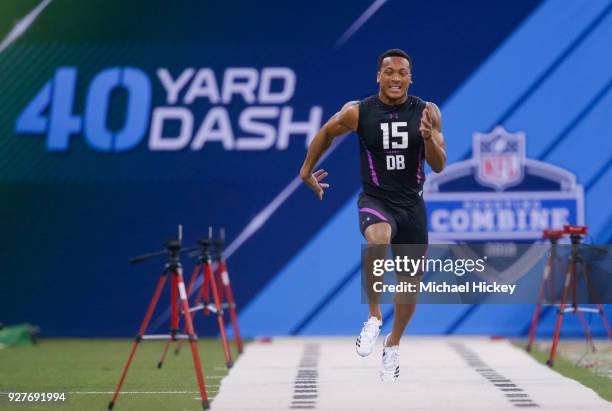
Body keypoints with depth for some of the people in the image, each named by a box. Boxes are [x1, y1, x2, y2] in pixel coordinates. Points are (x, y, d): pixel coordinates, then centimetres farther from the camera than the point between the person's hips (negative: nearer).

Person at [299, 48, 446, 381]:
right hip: (375, 200, -3)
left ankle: (392, 346, 37)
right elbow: (326, 133, 11)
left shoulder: (427, 112, -5)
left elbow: (439, 166, -5)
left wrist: (428, 138, -23)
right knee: (379, 241, -38)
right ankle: (373, 318, -20)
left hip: (412, 203, 3)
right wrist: (306, 170, 19)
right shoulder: (357, 113, -9)